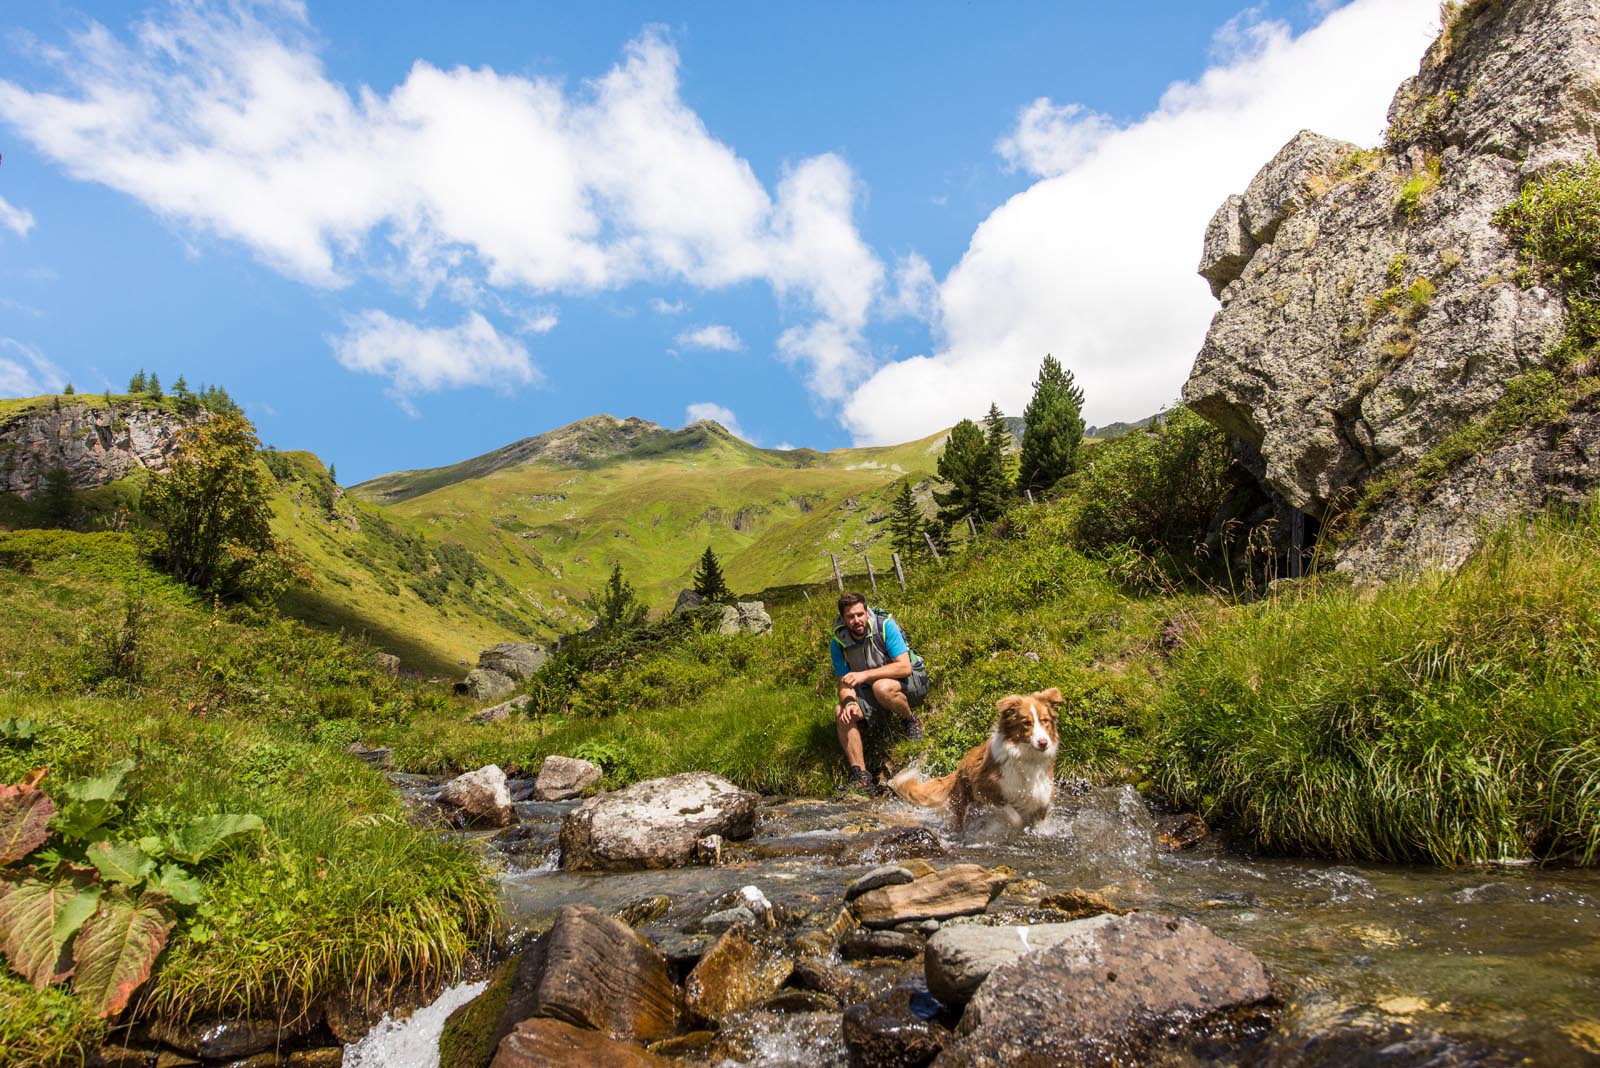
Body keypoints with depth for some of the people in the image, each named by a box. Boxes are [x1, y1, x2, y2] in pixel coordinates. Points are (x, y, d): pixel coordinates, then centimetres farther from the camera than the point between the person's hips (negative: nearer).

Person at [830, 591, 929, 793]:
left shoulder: (885, 626, -21)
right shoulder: (838, 642, -9)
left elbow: (904, 667, -27)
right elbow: (844, 682, -6)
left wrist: (864, 674, -33)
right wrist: (849, 702, -29)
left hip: (912, 682, -5)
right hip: (871, 691, 5)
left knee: (882, 687, -37)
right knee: (841, 712, -19)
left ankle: (911, 721, -5)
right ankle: (861, 776, -17)